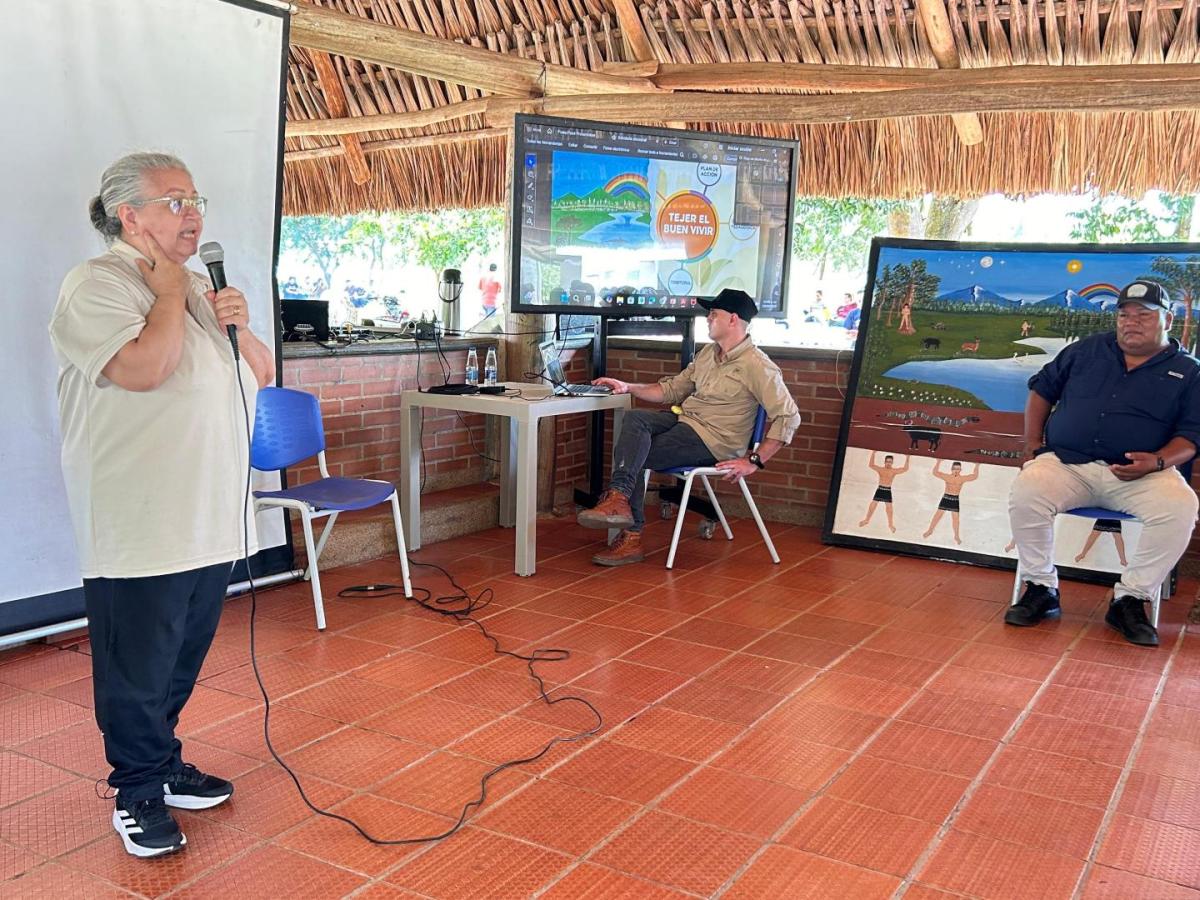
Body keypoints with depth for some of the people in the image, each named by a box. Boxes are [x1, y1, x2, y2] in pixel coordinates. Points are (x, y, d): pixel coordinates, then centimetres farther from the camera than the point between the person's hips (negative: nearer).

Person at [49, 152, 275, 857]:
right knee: (139, 668, 5)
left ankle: (164, 765, 34)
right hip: (140, 529, -7)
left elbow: (265, 377, 17)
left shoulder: (199, 287, 15)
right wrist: (170, 291, -12)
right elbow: (144, 369, -26)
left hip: (211, 521, 8)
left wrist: (240, 327, -2)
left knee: (183, 660, 18)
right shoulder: (96, 285, -9)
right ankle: (138, 792, 21)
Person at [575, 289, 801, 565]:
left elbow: (788, 416, -16)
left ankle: (631, 538, -13)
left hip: (713, 441, -7)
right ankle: (619, 498, -29)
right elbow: (672, 390, 20)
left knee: (633, 457, -18)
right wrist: (628, 387, 8)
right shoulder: (708, 353, 15)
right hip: (684, 419, 7)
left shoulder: (756, 365, -12)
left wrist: (755, 461, -18)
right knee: (634, 418, -21)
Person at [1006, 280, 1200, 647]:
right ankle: (1041, 589, -11)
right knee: (1024, 492, -29)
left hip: (1141, 474, -1)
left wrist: (1158, 461, -16)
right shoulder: (1087, 350, 15)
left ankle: (1130, 599, -14)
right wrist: (1033, 445, 7)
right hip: (1066, 464, 1)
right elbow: (1041, 390, 18)